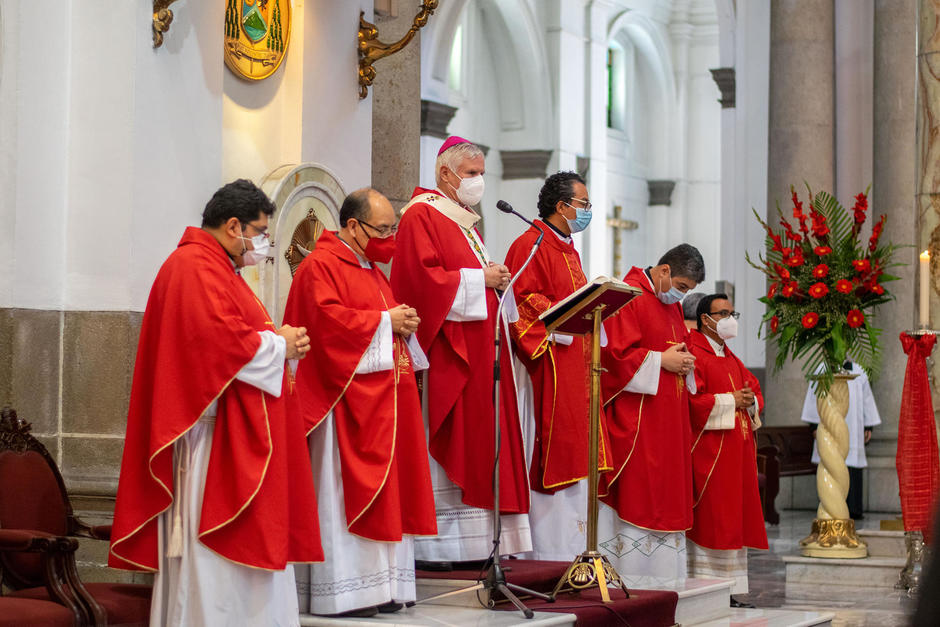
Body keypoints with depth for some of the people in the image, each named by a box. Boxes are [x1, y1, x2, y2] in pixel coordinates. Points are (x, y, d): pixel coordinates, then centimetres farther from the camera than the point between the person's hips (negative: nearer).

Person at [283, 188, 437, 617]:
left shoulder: (372, 270, 20)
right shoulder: (321, 267, -9)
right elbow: (328, 320, -21)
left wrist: (404, 324, 4)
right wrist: (385, 321, -16)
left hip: (381, 402, 10)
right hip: (347, 401, -10)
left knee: (384, 491, 8)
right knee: (345, 493, -8)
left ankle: (377, 586, 12)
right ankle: (342, 592, -5)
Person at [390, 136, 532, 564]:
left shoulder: (466, 223, 23)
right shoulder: (421, 216, -6)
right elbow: (423, 277, -18)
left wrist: (499, 282, 6)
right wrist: (479, 279, -14)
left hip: (478, 351, 10)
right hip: (445, 353, -10)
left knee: (477, 444, 6)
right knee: (444, 447, -10)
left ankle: (473, 544, 7)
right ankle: (435, 546, -8)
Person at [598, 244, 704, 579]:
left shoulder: (672, 304, 18)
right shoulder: (630, 296, -10)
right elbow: (617, 353, -18)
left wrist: (684, 363, 4)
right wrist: (661, 361, -16)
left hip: (669, 418, 9)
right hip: (636, 417, -9)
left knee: (667, 494, 8)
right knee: (636, 492, -9)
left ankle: (664, 574, 11)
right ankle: (631, 579, -5)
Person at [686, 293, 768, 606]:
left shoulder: (730, 358, 21)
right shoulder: (694, 354, -8)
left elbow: (755, 390, 21)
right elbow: (690, 400, -19)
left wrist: (751, 401, -1)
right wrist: (730, 401, -14)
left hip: (737, 448, 9)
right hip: (709, 449, -9)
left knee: (733, 521, 7)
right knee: (711, 520, -9)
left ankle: (729, 591, 10)